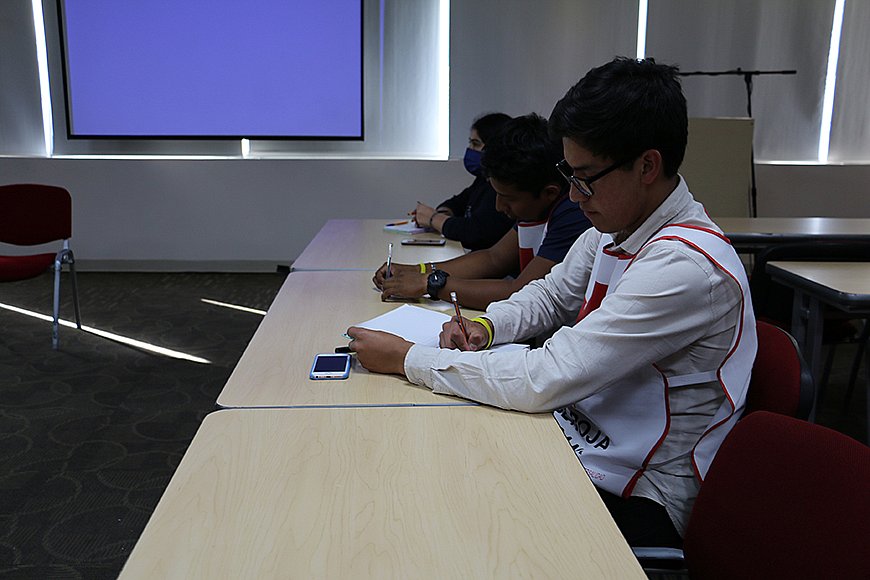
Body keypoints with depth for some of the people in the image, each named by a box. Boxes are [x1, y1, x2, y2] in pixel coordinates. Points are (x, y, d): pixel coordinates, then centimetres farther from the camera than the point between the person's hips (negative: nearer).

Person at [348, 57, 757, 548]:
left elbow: (542, 383, -30)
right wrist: (485, 327, -4)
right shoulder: (613, 227, -1)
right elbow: (552, 296, 17)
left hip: (632, 495, -7)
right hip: (582, 438, 8)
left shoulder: (686, 267, -28)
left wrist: (406, 358, -20)